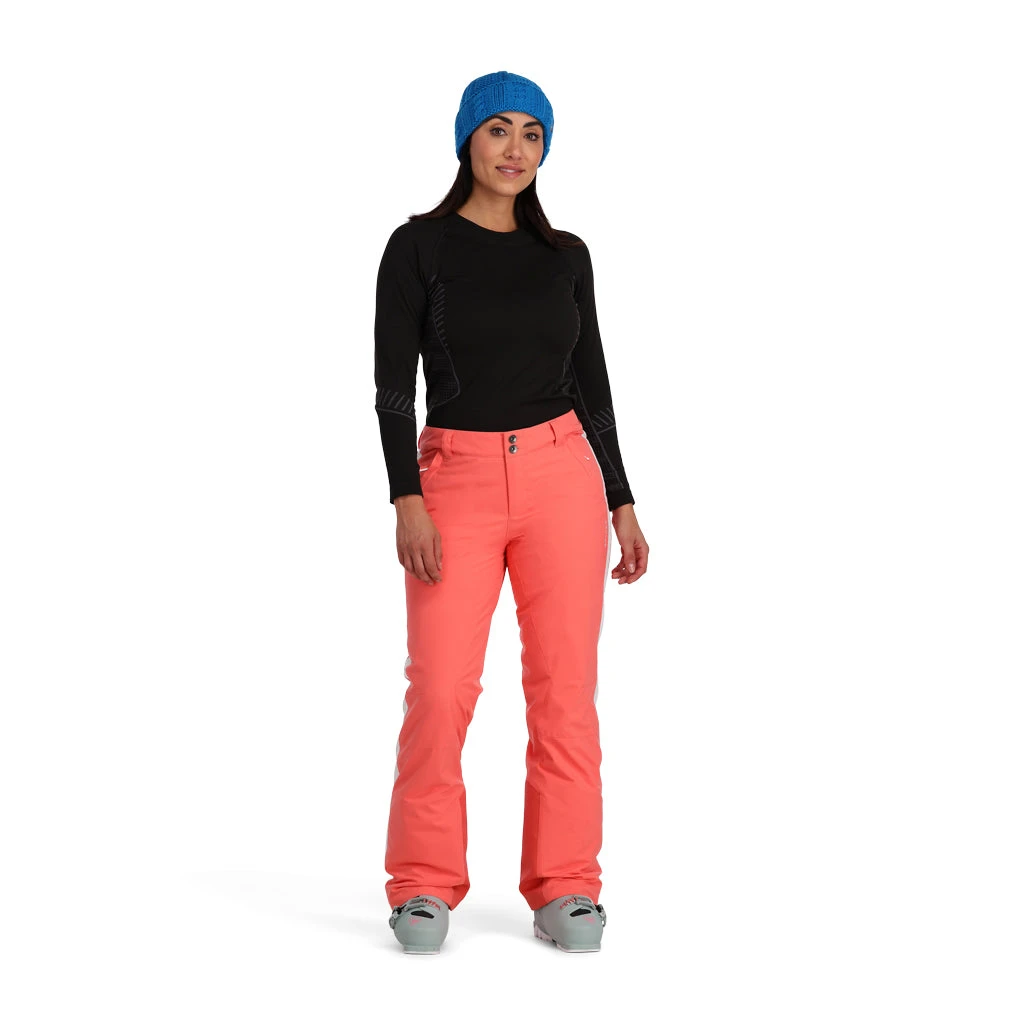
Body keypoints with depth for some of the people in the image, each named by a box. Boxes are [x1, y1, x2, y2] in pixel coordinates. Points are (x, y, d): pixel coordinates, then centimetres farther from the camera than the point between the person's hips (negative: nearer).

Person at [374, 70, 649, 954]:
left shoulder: (565, 255, 9)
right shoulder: (418, 245, 0)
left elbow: (591, 383, 12)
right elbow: (394, 381, -6)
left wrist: (622, 504, 8)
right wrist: (406, 500, -16)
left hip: (562, 474, 2)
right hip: (457, 480, -2)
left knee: (566, 685, -1)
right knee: (442, 686, -9)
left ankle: (565, 889, 8)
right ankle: (425, 887, 6)